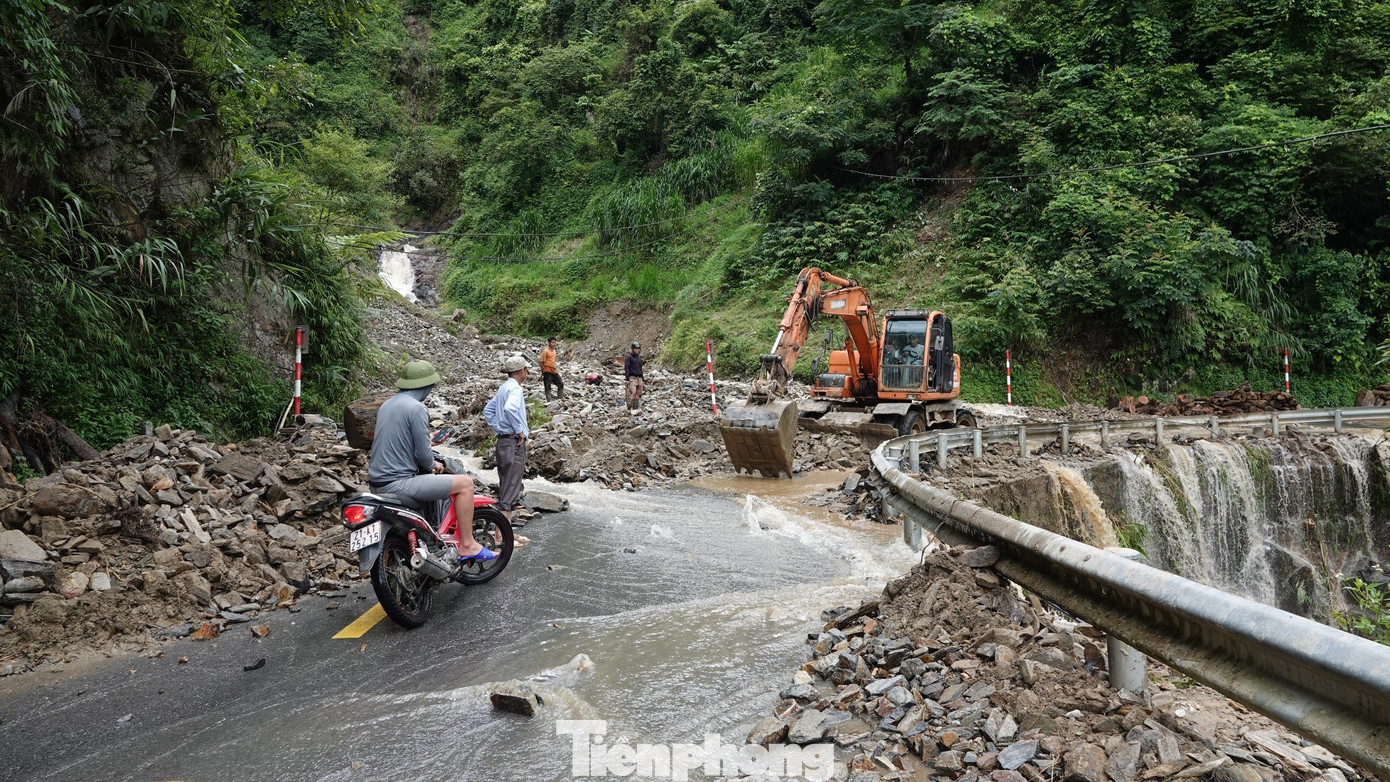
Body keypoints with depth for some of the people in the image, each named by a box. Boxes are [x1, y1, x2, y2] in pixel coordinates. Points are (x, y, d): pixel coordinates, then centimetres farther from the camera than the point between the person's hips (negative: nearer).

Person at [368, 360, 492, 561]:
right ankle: (467, 545, -1)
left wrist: (428, 464, 26)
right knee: (465, 483, -6)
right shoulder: (416, 408, -15)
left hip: (377, 482, 10)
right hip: (398, 483, -10)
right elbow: (423, 454, -16)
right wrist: (433, 466, 6)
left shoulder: (387, 404, 14)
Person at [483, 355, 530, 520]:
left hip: (503, 441, 10)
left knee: (504, 487, 14)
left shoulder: (503, 387, 15)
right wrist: (520, 430, -21)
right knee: (511, 490, -8)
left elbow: (488, 409, 25)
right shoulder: (515, 388, -13)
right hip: (514, 444, -10)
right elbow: (510, 409, -32)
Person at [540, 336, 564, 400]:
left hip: (554, 371, 8)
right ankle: (548, 401, 5)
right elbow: (541, 362, -11)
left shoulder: (554, 351, 14)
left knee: (561, 384, 10)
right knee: (548, 387, -1)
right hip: (547, 372, -8)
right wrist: (542, 372, -10)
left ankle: (561, 398, 23)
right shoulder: (545, 351, -9)